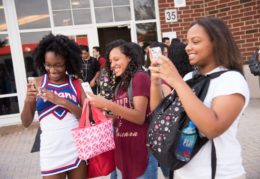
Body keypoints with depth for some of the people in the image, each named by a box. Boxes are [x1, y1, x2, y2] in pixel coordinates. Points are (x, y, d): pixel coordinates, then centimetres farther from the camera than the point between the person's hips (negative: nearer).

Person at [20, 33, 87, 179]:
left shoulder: (75, 83, 0)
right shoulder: (38, 83, -1)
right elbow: (26, 123, 2)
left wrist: (61, 101, -19)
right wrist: (27, 101, -18)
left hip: (77, 150, 1)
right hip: (51, 154, -1)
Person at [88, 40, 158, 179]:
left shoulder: (140, 77, -10)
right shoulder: (120, 84, 13)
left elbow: (140, 117, -19)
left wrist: (107, 104, -23)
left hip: (141, 150, -7)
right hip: (122, 149, 8)